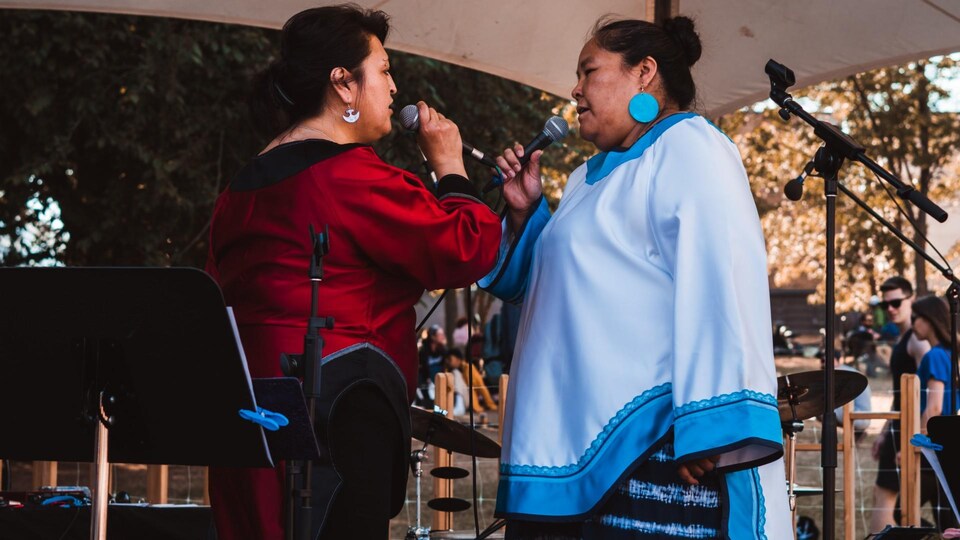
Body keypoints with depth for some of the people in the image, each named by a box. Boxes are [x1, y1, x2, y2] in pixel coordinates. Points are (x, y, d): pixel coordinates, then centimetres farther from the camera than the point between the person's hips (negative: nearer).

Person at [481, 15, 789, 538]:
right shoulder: (589, 178, 24)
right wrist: (525, 214, 15)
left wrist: (711, 426, -26)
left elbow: (720, 285, -16)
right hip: (570, 446, 9)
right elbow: (547, 289, 33)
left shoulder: (689, 148, -3)